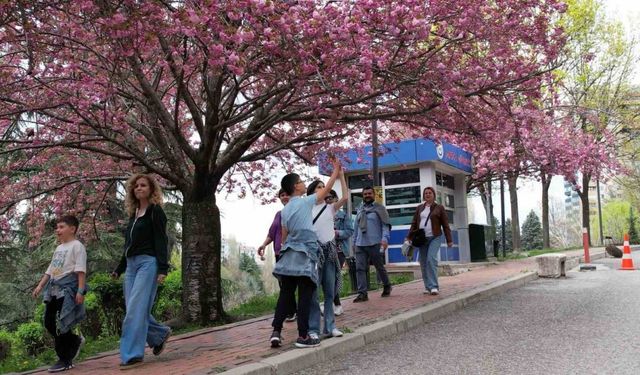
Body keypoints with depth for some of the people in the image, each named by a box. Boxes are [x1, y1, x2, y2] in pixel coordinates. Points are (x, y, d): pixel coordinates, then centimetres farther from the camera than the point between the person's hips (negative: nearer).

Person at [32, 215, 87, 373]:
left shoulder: (76, 246, -5)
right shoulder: (58, 248, 22)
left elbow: (81, 270, -13)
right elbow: (50, 270, 26)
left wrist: (80, 290, -21)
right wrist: (40, 286, 18)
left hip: (68, 286, -9)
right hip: (54, 287, 9)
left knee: (61, 323, -11)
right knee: (49, 322, 6)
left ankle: (65, 360, -2)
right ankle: (75, 340, 25)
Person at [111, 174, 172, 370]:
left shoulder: (155, 211, -2)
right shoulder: (133, 214, 18)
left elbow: (161, 240, -10)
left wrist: (163, 268, -18)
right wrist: (119, 268, 26)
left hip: (148, 263, -7)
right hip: (131, 264, 8)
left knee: (135, 309, -12)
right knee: (134, 309, 5)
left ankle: (132, 355, -9)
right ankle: (160, 334, 26)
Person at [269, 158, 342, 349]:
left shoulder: (285, 210, 14)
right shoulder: (306, 202, -4)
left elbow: (284, 235, 17)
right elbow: (326, 189, 3)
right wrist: (336, 171, 14)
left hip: (289, 254, 6)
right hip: (305, 254, -6)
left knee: (286, 294, 9)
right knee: (305, 296, -2)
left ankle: (276, 331, 4)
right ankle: (303, 336, -1)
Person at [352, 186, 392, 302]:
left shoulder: (379, 208, 1)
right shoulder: (360, 209, 16)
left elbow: (385, 225, -5)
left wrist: (385, 238, -18)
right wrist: (354, 241, 15)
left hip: (374, 243, -4)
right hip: (360, 244, 4)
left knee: (379, 266, 9)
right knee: (360, 268, -6)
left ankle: (387, 286, 32)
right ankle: (362, 293, -6)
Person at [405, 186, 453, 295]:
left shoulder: (439, 208, 5)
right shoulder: (419, 208, 14)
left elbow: (445, 225, 4)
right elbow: (414, 223, 13)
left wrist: (449, 240, 1)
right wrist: (409, 237, 3)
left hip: (435, 238, -4)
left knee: (431, 259, -21)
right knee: (423, 263, 2)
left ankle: (434, 286, -21)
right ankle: (428, 287, 10)